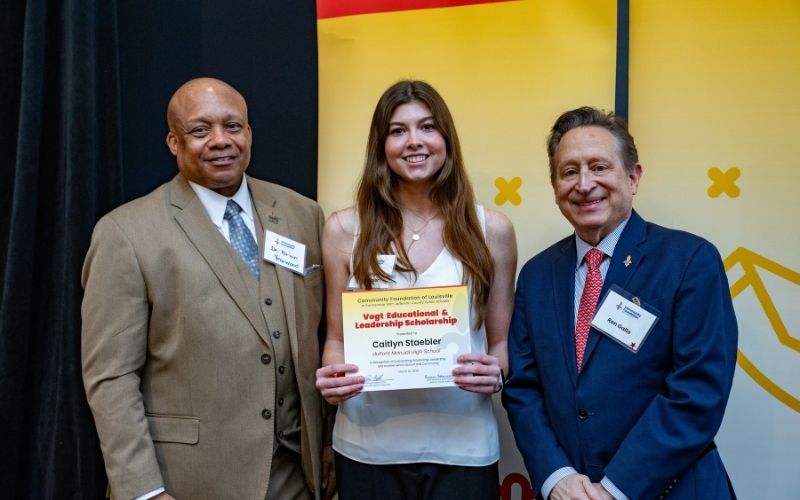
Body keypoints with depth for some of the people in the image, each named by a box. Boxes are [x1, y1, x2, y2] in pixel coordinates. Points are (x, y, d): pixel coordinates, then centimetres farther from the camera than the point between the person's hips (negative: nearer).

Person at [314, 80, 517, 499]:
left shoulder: (491, 229, 0)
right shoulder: (345, 229, -1)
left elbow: (500, 341, 7)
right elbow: (337, 338, 7)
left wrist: (495, 374, -13)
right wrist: (332, 375, -13)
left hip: (462, 448, 0)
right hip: (368, 449, 0)